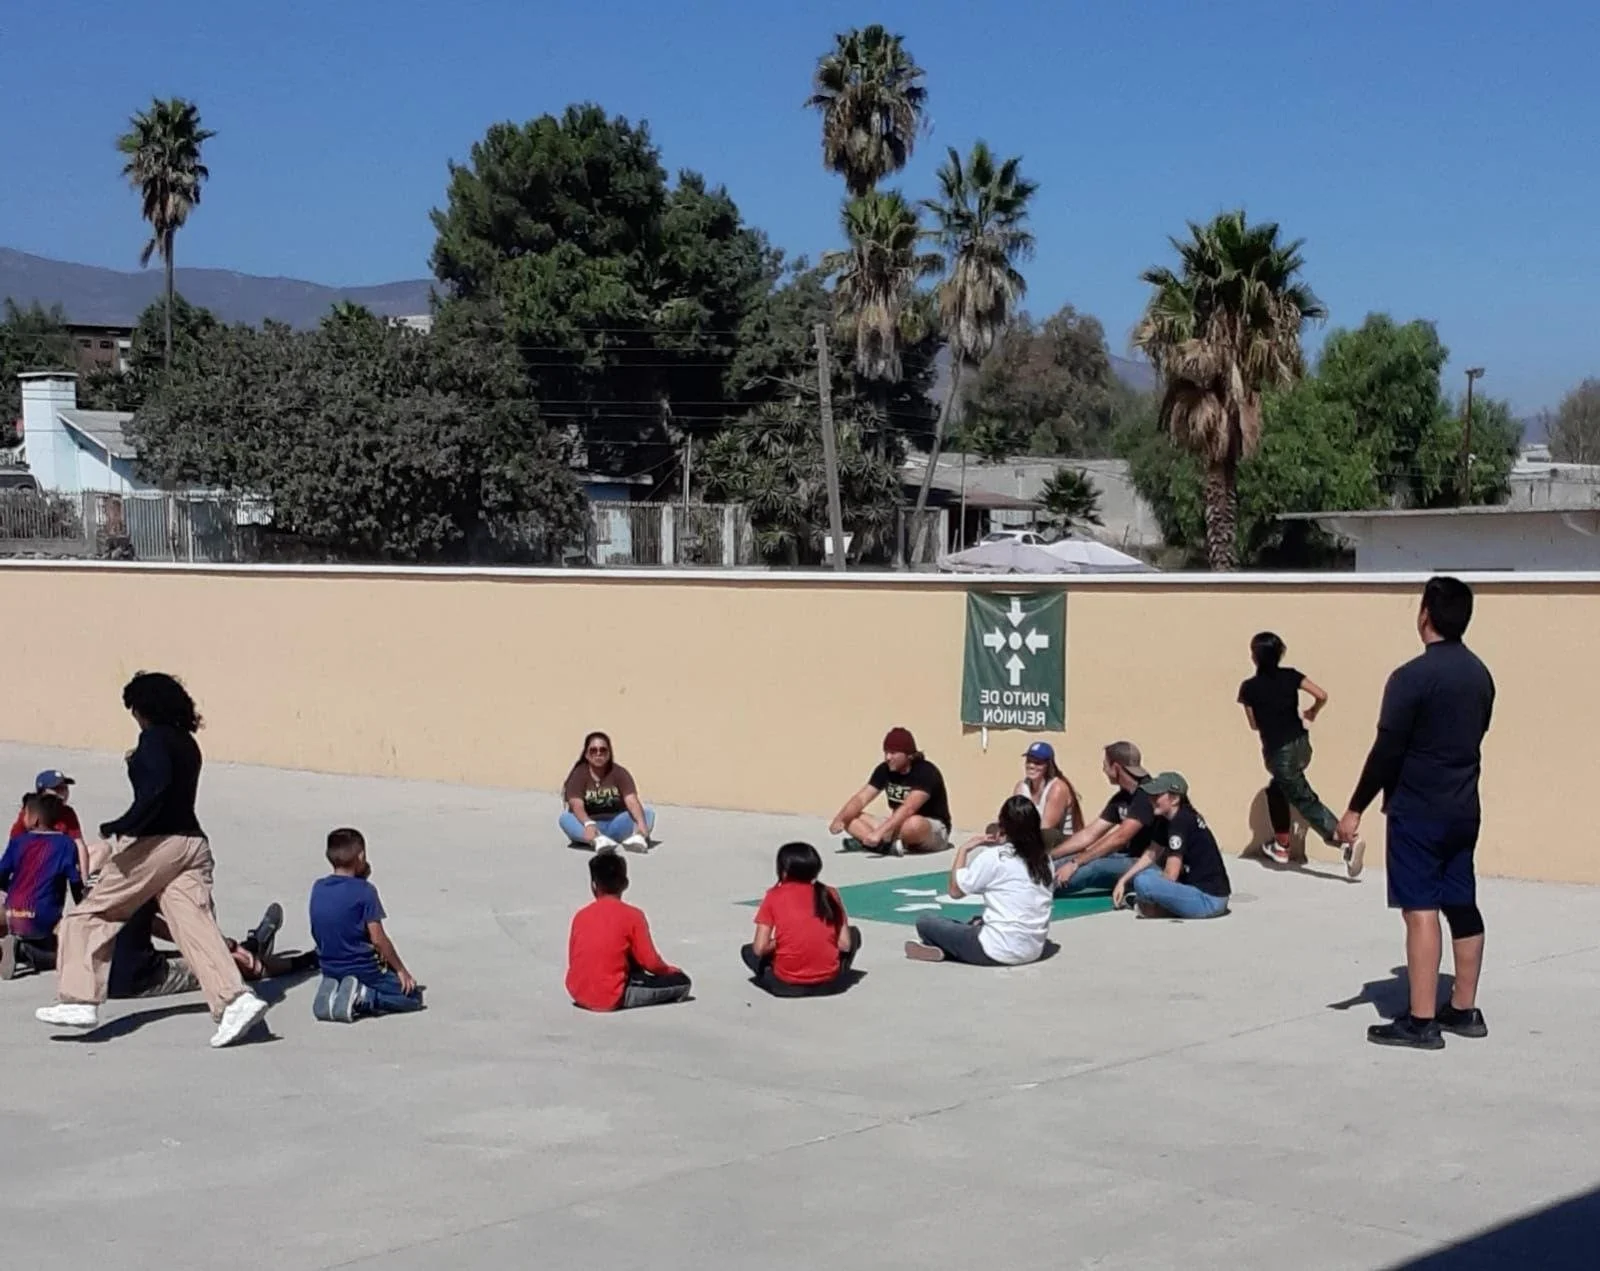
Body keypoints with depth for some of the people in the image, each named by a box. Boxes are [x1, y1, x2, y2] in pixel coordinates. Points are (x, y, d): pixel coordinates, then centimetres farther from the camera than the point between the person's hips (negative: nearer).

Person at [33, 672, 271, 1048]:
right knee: (196, 925, -3)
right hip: (192, 842, 8)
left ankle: (79, 1001, 6)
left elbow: (155, 789, -23)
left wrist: (122, 828, -24)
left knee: (90, 915, 7)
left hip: (156, 843, -7)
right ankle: (235, 999, -20)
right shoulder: (186, 742, 17)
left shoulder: (154, 738, -7)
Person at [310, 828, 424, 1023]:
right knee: (413, 995, 7)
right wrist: (401, 970, -4)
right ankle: (362, 997, -15)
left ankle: (333, 992, 2)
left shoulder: (318, 888, 2)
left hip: (329, 971, 6)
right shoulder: (364, 890, -15)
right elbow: (378, 938, -16)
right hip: (361, 969, -6)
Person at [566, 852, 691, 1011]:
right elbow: (650, 962, -5)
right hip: (610, 997, -5)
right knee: (681, 981, 1)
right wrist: (670, 971, 17)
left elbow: (573, 961, 12)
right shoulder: (633, 916, -7)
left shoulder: (580, 916, 5)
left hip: (578, 993, 5)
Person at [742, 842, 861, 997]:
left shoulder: (774, 897, 0)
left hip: (786, 985, 0)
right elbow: (845, 944, 2)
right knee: (854, 933, 26)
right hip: (829, 982, 0)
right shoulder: (829, 894, 5)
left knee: (748, 951, 27)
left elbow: (759, 948, -6)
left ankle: (775, 980, 10)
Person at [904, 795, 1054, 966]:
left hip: (999, 952, -6)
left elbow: (956, 890, -3)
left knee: (925, 921, 6)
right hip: (1033, 951, 6)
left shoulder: (993, 857, -12)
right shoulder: (1044, 858, 4)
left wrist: (964, 850, 7)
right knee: (978, 923, 32)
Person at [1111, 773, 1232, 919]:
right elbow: (1151, 854, 19)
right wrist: (1123, 881, 13)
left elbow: (1170, 875, -20)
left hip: (1209, 900, -10)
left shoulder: (1181, 822, -19)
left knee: (1143, 882, -26)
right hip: (1196, 886, 10)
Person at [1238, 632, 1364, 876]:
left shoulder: (1249, 688, -9)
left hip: (1279, 752, -6)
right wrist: (1312, 713, 14)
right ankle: (1281, 846, 31)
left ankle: (1348, 843, -18)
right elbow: (1322, 695, -7)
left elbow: (1254, 724, 2)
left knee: (1305, 800, -4)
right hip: (1301, 745, 6)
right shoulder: (1290, 675, 0)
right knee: (1276, 789, 27)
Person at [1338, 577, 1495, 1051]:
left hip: (1417, 811, -8)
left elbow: (1387, 750, -17)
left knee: (1420, 910, -6)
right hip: (1463, 810, 8)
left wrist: (1356, 809, -10)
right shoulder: (1480, 675, 7)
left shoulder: (1412, 676, -17)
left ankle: (1421, 1021, -5)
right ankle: (1463, 1010, 22)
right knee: (1462, 907, 13)